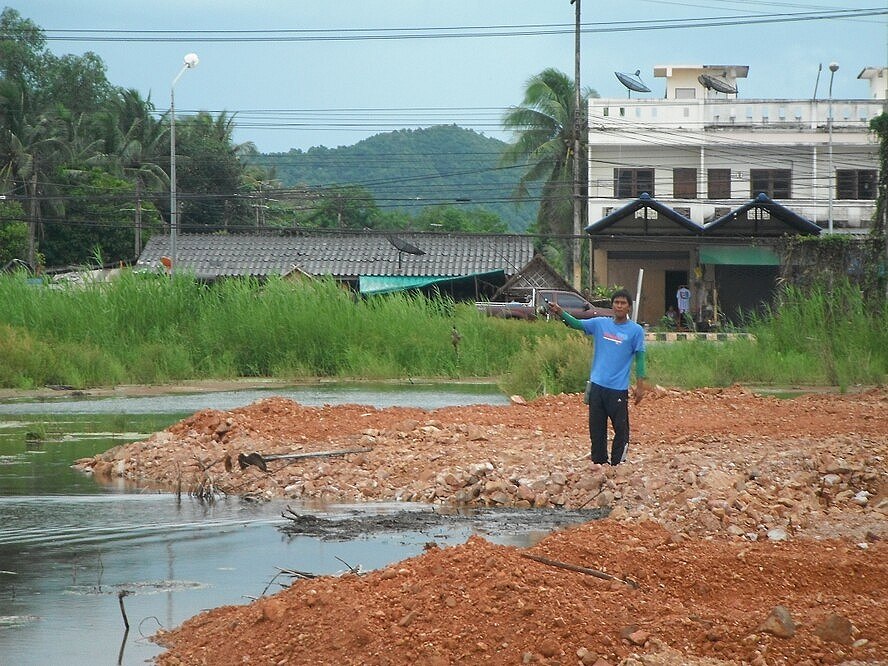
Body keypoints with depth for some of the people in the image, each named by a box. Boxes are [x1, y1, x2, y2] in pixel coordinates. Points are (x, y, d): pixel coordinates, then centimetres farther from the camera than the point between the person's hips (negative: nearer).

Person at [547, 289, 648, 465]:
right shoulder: (600, 324, 6)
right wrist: (560, 313, -18)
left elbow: (639, 358, -1)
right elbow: (577, 324, 0)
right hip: (597, 385, 3)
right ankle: (599, 462, 18)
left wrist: (640, 386, -6)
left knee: (620, 428, -1)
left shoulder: (636, 330, -2)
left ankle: (617, 464, 6)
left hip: (618, 388, -3)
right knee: (596, 427, 9)